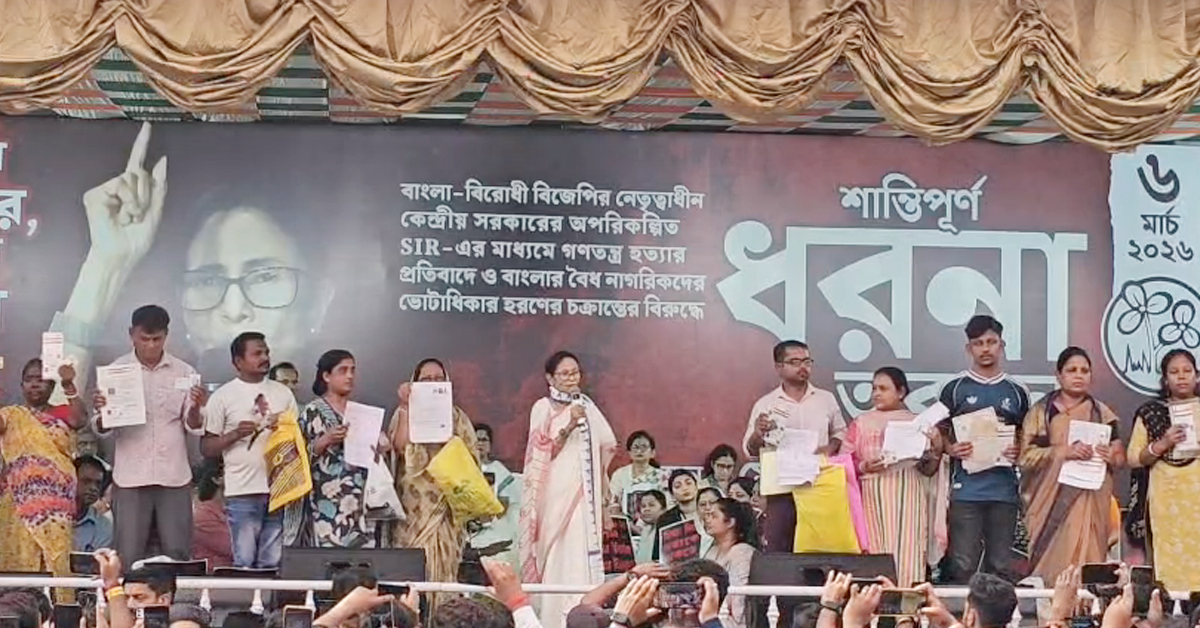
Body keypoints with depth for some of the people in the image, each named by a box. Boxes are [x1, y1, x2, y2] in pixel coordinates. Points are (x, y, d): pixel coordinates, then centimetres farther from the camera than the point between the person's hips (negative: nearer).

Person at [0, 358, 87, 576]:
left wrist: (69, 386, -19)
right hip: (21, 497, 0)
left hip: (56, 497, 0)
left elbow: (80, 420, -8)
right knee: (22, 557, -6)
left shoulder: (62, 414, 13)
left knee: (56, 556, -8)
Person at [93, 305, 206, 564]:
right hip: (130, 477, 0)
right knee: (130, 557, -1)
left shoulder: (184, 372, 5)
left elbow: (193, 427, 3)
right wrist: (101, 412, -19)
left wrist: (196, 408, -18)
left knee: (177, 555, 0)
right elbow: (103, 430, 3)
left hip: (174, 476, 1)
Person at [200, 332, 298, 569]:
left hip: (279, 489, 3)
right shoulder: (224, 396, 3)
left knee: (272, 563, 4)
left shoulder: (283, 393, 14)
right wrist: (235, 434, -14)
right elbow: (206, 448, 2)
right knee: (244, 562, -5)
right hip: (243, 491, -3)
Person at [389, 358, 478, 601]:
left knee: (444, 566, -5)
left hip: (448, 501, 2)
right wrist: (405, 406, -9)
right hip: (415, 502, -2)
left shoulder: (457, 416, 15)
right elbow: (400, 446, -10)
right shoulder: (405, 413, 9)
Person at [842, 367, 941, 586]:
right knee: (877, 554, -8)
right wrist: (864, 467, -11)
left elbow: (927, 470, 13)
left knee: (907, 553, -9)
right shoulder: (861, 424, 13)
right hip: (874, 495, 0)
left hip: (909, 495, 0)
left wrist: (936, 451, -5)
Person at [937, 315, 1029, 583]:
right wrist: (951, 449, -12)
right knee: (962, 564, -6)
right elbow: (940, 433, 9)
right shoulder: (955, 388, 6)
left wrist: (1020, 450, -4)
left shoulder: (1017, 391, 12)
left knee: (1002, 566, 4)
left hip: (1004, 488, 2)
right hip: (965, 488, -2)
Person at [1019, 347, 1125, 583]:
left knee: (1085, 562, -7)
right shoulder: (1041, 411, 7)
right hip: (1050, 502, -1)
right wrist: (1063, 452, -17)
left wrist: (1110, 455, -11)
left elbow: (1120, 457, 13)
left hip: (1090, 503, 1)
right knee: (1050, 563, -7)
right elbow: (1026, 456, -3)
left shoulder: (1102, 413, 13)